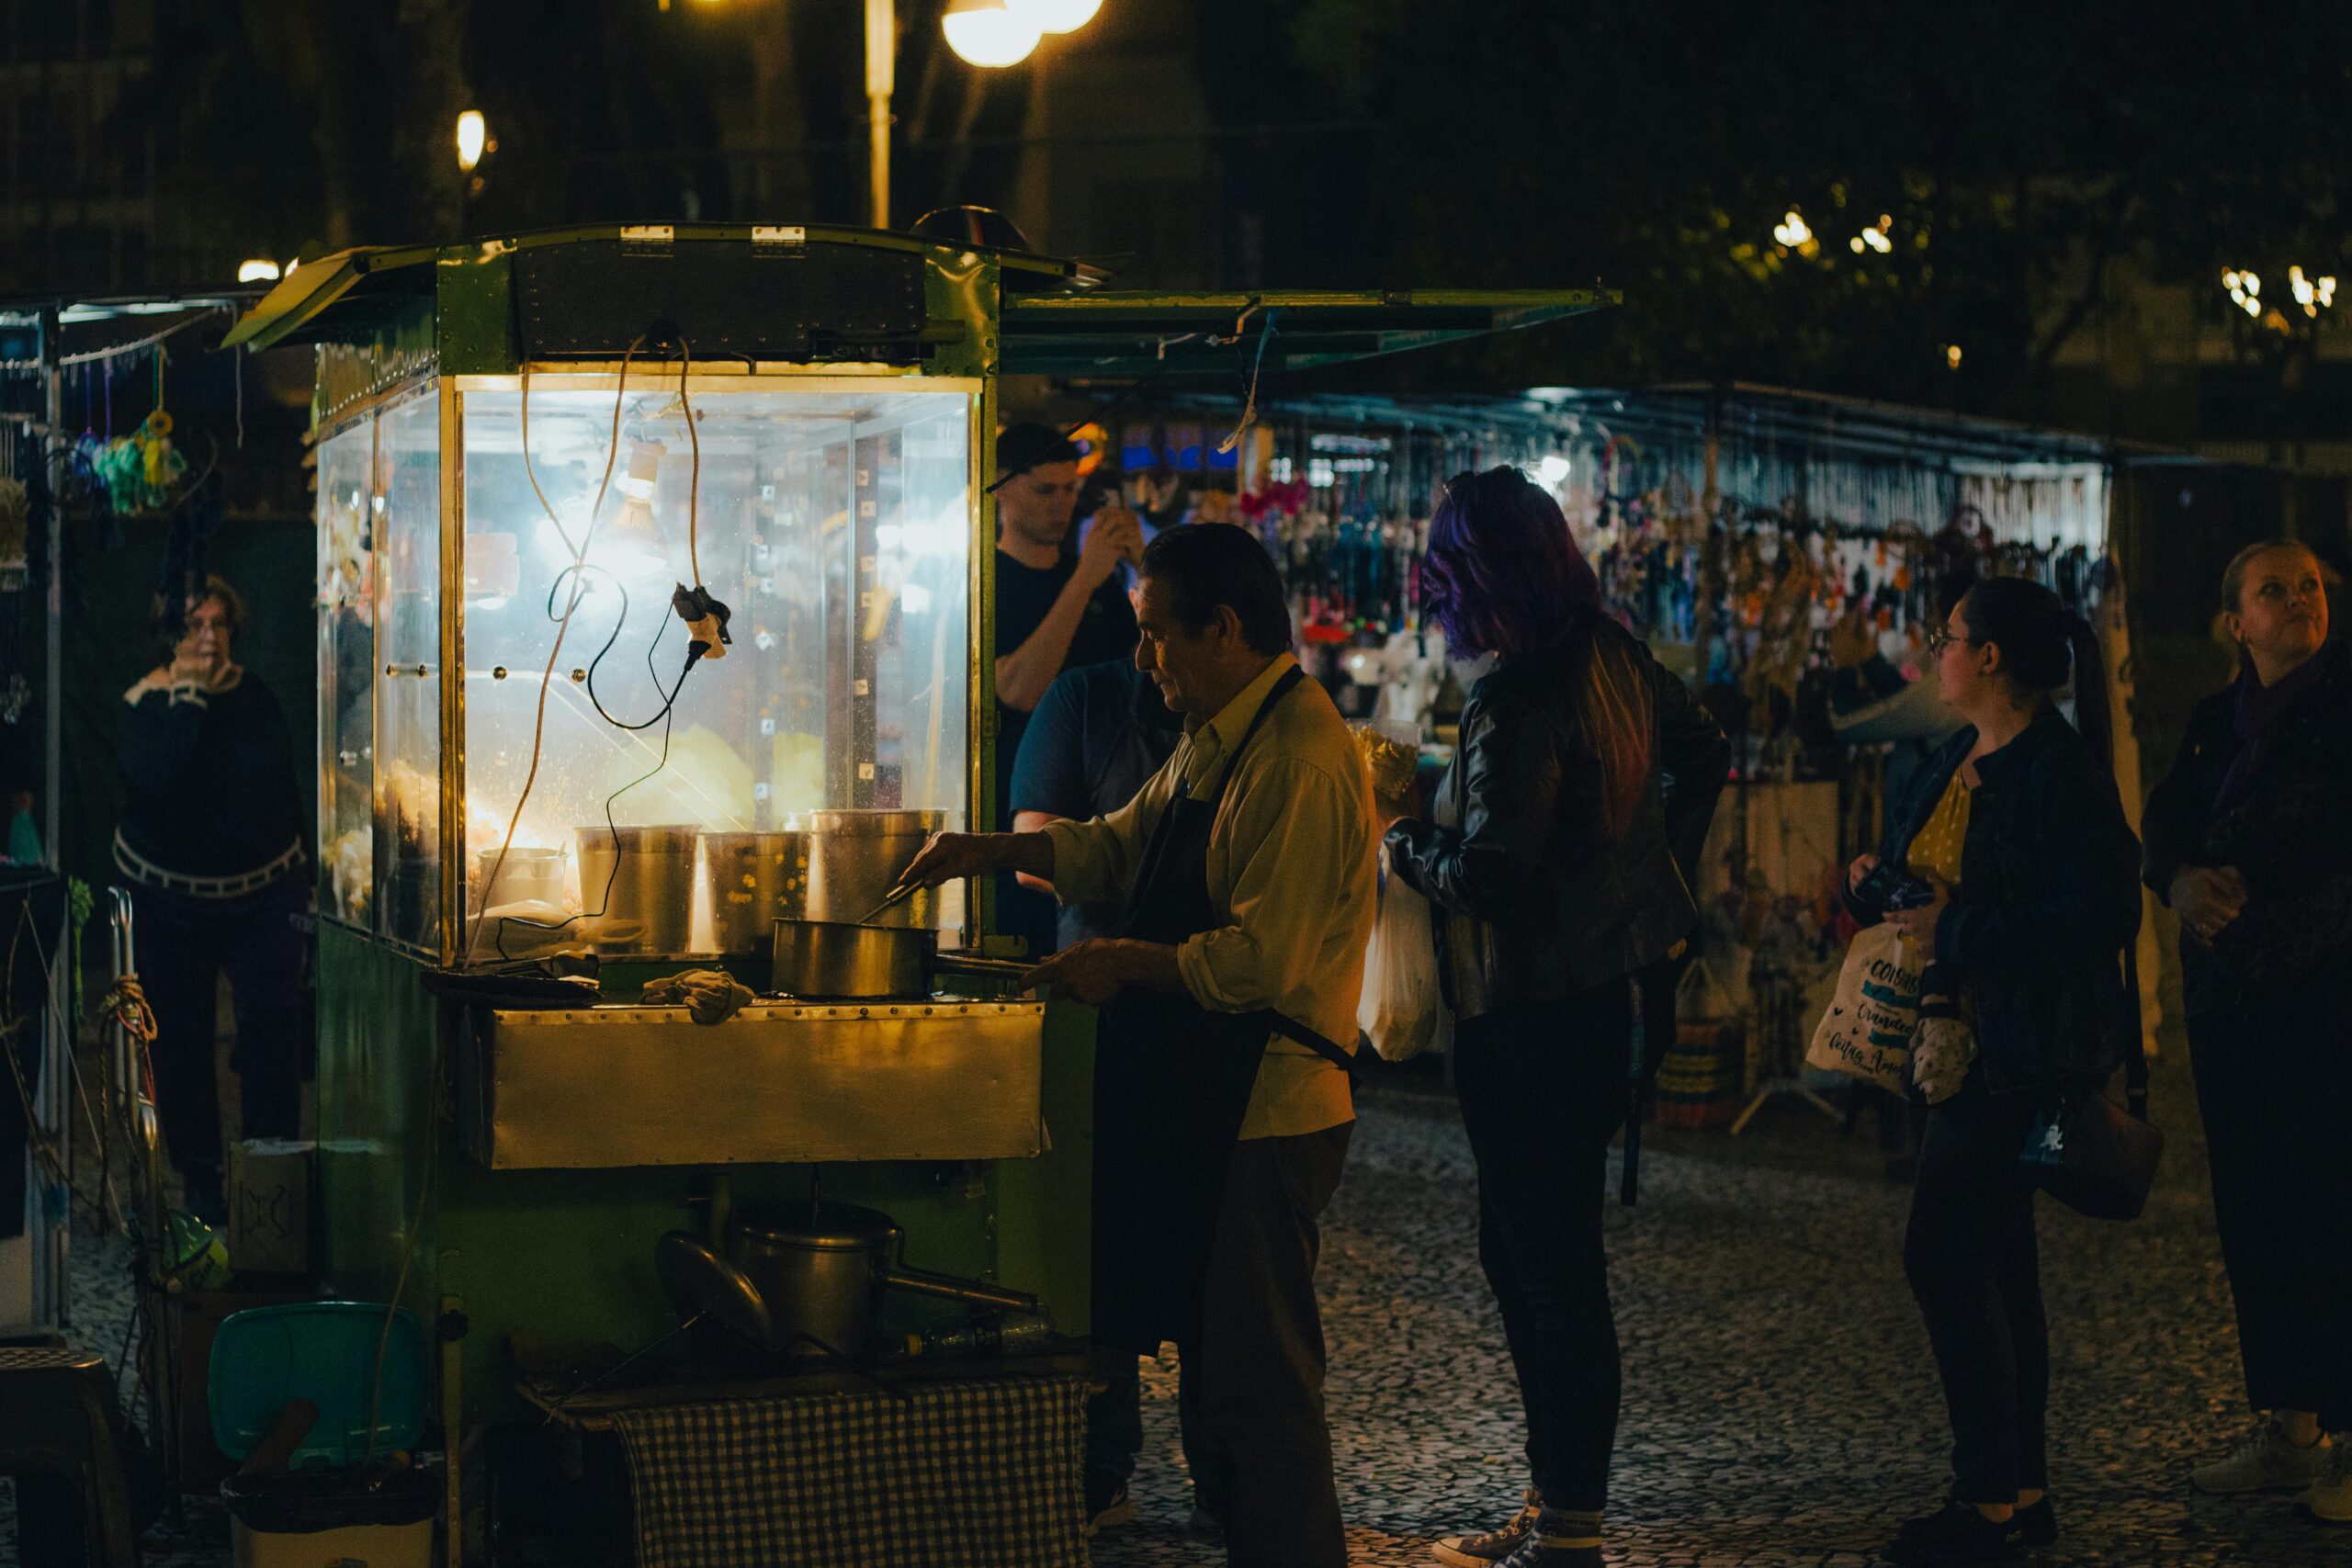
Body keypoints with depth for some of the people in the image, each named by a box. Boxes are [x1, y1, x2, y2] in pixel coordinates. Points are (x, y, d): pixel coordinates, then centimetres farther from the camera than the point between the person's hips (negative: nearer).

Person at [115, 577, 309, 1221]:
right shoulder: (146, 703, -11)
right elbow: (155, 779, -32)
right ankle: (200, 1176, 14)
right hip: (172, 896, -2)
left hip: (262, 889, 2)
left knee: (275, 1021, -8)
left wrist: (299, 873, 13)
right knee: (183, 1037, 4)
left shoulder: (255, 696, 0)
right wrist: (188, 693, -27)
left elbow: (286, 787, 11)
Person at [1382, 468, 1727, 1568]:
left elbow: (1489, 876, -25)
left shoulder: (1514, 703, -22)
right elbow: (1702, 753, 21)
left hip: (1532, 1022, -10)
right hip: (1601, 991, 10)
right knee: (1515, 1250, 18)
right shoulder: (1614, 660, 5)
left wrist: (1403, 846, -7)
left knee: (1554, 1268, -3)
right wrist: (1662, 869, 27)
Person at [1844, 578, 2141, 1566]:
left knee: (1943, 1257, -10)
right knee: (1995, 1264, 12)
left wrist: (1957, 931, -22)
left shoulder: (2057, 773, -17)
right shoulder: (1955, 762, 13)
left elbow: (2100, 916, -24)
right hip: (1959, 1042, 10)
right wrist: (1876, 886, 2)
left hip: (2018, 1055, -10)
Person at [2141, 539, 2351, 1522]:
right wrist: (2182, 880, -12)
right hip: (2228, 990, 6)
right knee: (2252, 1211, 7)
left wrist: (2232, 881, -14)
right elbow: (2163, 826, 9)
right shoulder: (2216, 721, 15)